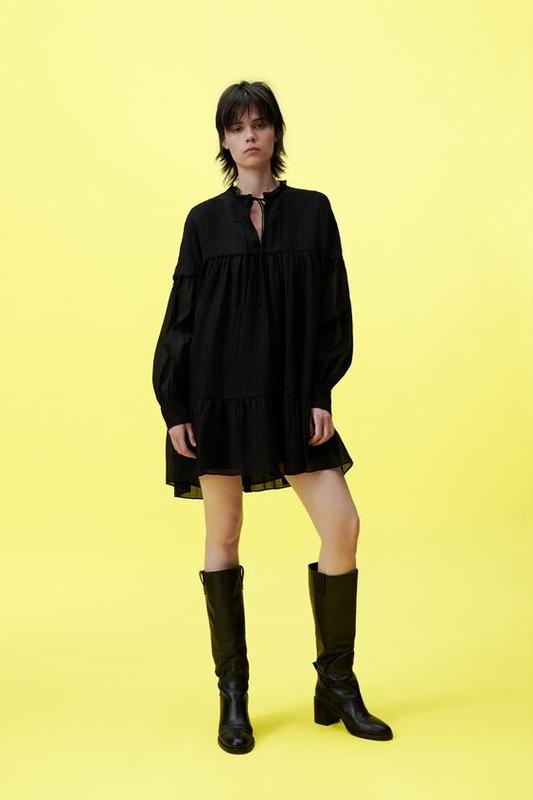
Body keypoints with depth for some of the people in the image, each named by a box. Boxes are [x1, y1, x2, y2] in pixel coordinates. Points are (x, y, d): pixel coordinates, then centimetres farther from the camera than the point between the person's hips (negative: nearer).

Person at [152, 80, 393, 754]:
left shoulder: (312, 211, 7)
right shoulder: (204, 220, 6)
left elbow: (333, 310, 3)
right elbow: (181, 316, 4)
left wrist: (322, 394, -6)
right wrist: (174, 406, -3)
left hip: (291, 395, 1)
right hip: (219, 395, 0)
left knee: (342, 524, -7)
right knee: (223, 535, 3)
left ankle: (337, 685, 11)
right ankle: (233, 693, 16)